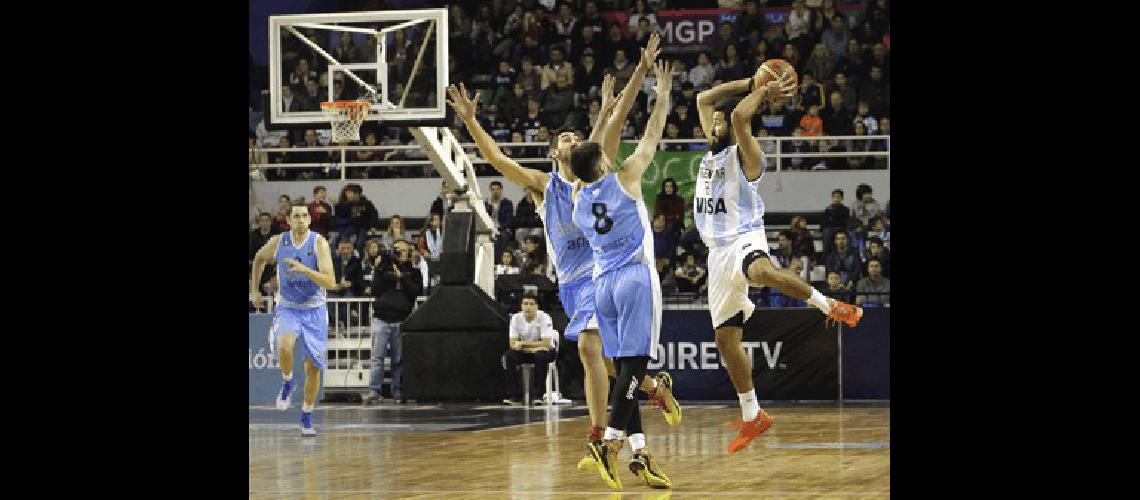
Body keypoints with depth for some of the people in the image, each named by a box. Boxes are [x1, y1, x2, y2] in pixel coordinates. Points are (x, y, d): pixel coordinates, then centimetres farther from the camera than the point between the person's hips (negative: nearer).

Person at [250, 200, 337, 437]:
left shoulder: (319, 243, -16)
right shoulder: (278, 242, -8)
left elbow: (331, 283, -24)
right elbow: (259, 258, 16)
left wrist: (303, 269, -35)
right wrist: (254, 290, 13)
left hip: (314, 310, 0)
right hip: (287, 308, 0)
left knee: (313, 367, 4)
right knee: (284, 345, -31)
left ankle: (307, 418, 21)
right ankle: (287, 383, -2)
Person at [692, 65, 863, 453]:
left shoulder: (744, 154, -7)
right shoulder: (713, 150, 16)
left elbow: (739, 115, -26)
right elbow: (703, 99, 19)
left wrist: (763, 92, -10)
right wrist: (754, 84, 14)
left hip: (744, 242, -8)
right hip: (719, 252, 8)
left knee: (762, 271, -45)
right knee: (726, 337, 7)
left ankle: (829, 305, -28)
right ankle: (752, 418, 15)